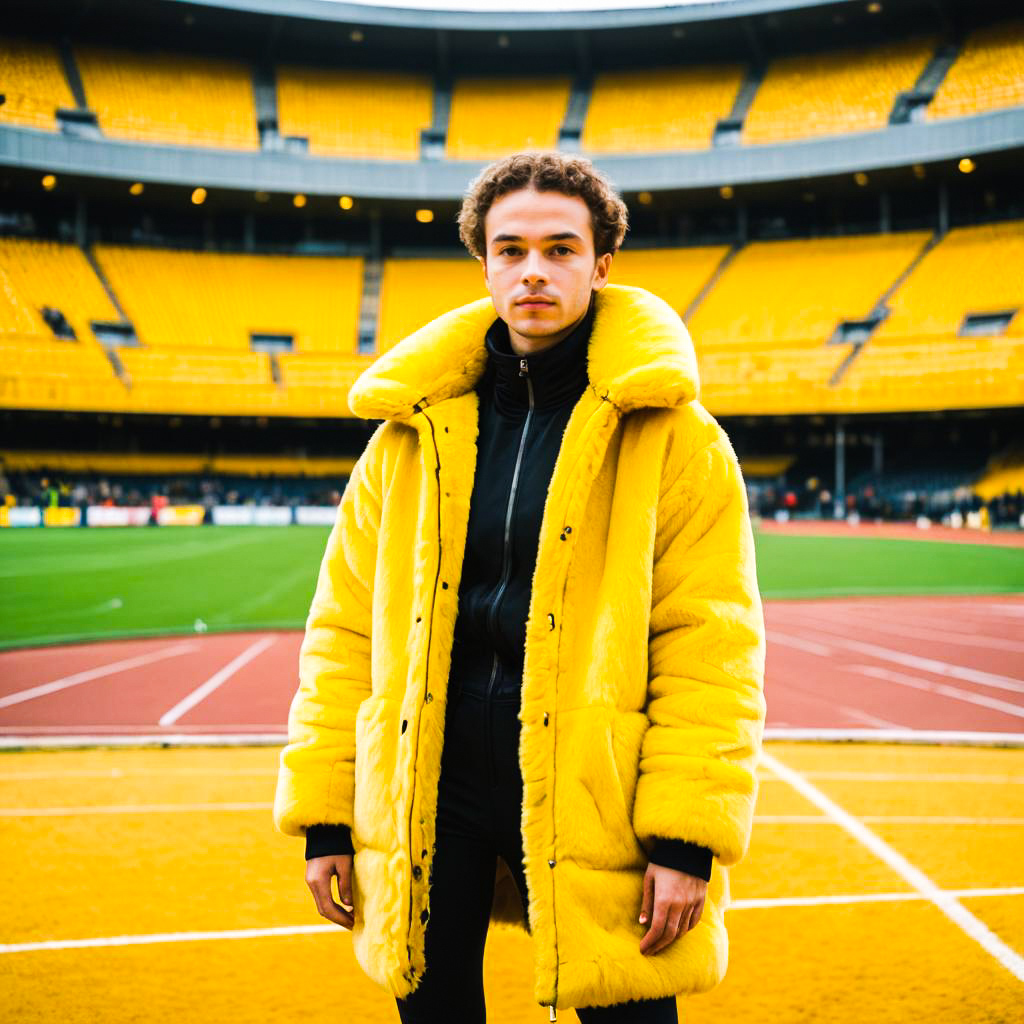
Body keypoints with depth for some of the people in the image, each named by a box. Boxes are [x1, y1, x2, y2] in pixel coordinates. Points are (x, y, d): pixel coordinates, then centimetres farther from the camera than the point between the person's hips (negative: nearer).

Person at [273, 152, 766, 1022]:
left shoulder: (672, 433, -1)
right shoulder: (413, 429, 8)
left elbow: (713, 644, -6)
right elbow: (345, 629, 9)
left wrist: (687, 837, -12)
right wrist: (323, 816, 5)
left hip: (590, 795, -2)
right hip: (428, 792, 3)